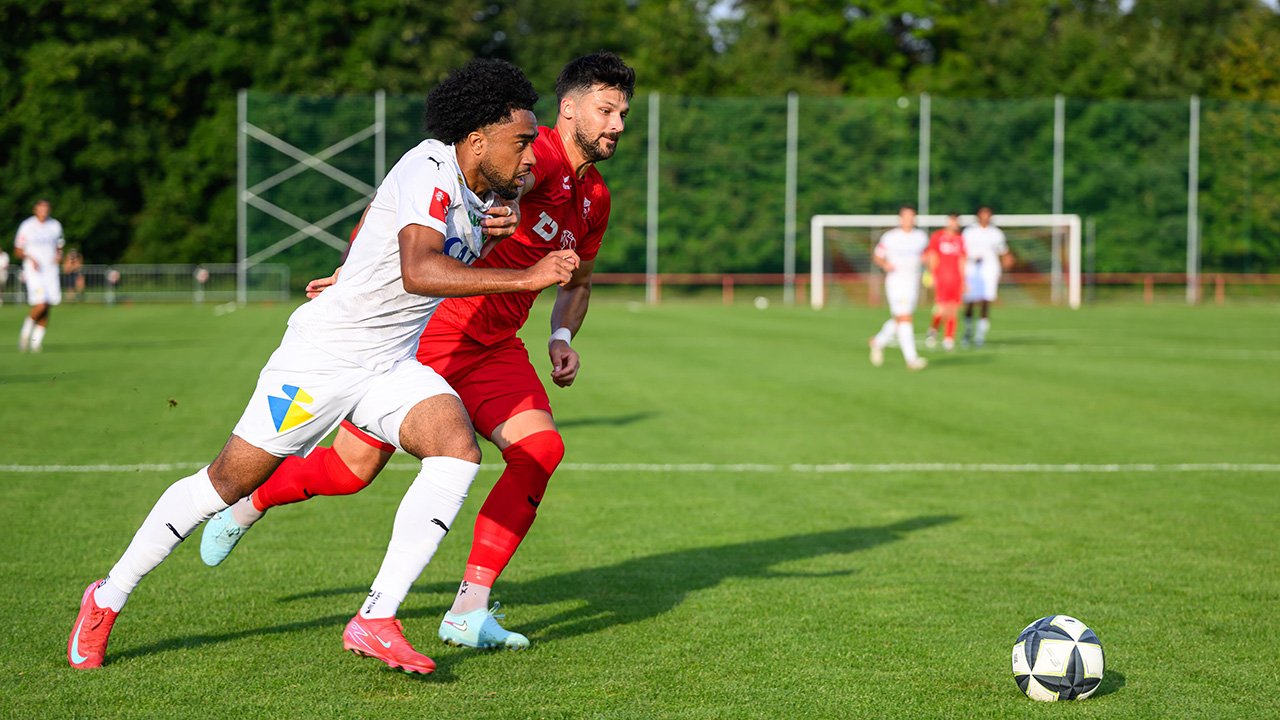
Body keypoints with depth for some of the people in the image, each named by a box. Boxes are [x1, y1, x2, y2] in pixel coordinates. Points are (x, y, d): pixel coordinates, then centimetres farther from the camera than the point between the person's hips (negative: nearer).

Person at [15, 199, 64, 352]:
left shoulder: (55, 226, 8)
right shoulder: (27, 226, -4)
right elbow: (18, 251, 1)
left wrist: (59, 256, -4)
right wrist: (30, 258, -17)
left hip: (51, 270, 4)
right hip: (33, 270, -4)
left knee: (47, 308, -1)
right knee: (40, 305, -18)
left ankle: (37, 340, 13)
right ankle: (26, 332, 8)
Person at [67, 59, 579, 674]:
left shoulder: (478, 189, 4)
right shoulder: (428, 172, -23)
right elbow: (417, 271, -40)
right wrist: (525, 279, -42)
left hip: (392, 367, 7)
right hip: (322, 358, -7)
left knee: (458, 448, -19)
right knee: (227, 482, 2)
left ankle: (375, 623, -19)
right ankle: (107, 599, 23)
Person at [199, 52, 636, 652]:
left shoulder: (595, 200, 10)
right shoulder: (539, 153, -16)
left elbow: (577, 281, 27)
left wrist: (562, 337, 8)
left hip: (494, 348, 7)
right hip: (425, 329, -7)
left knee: (540, 448, -17)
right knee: (353, 468, -2)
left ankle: (469, 612, -11)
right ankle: (247, 504, 30)